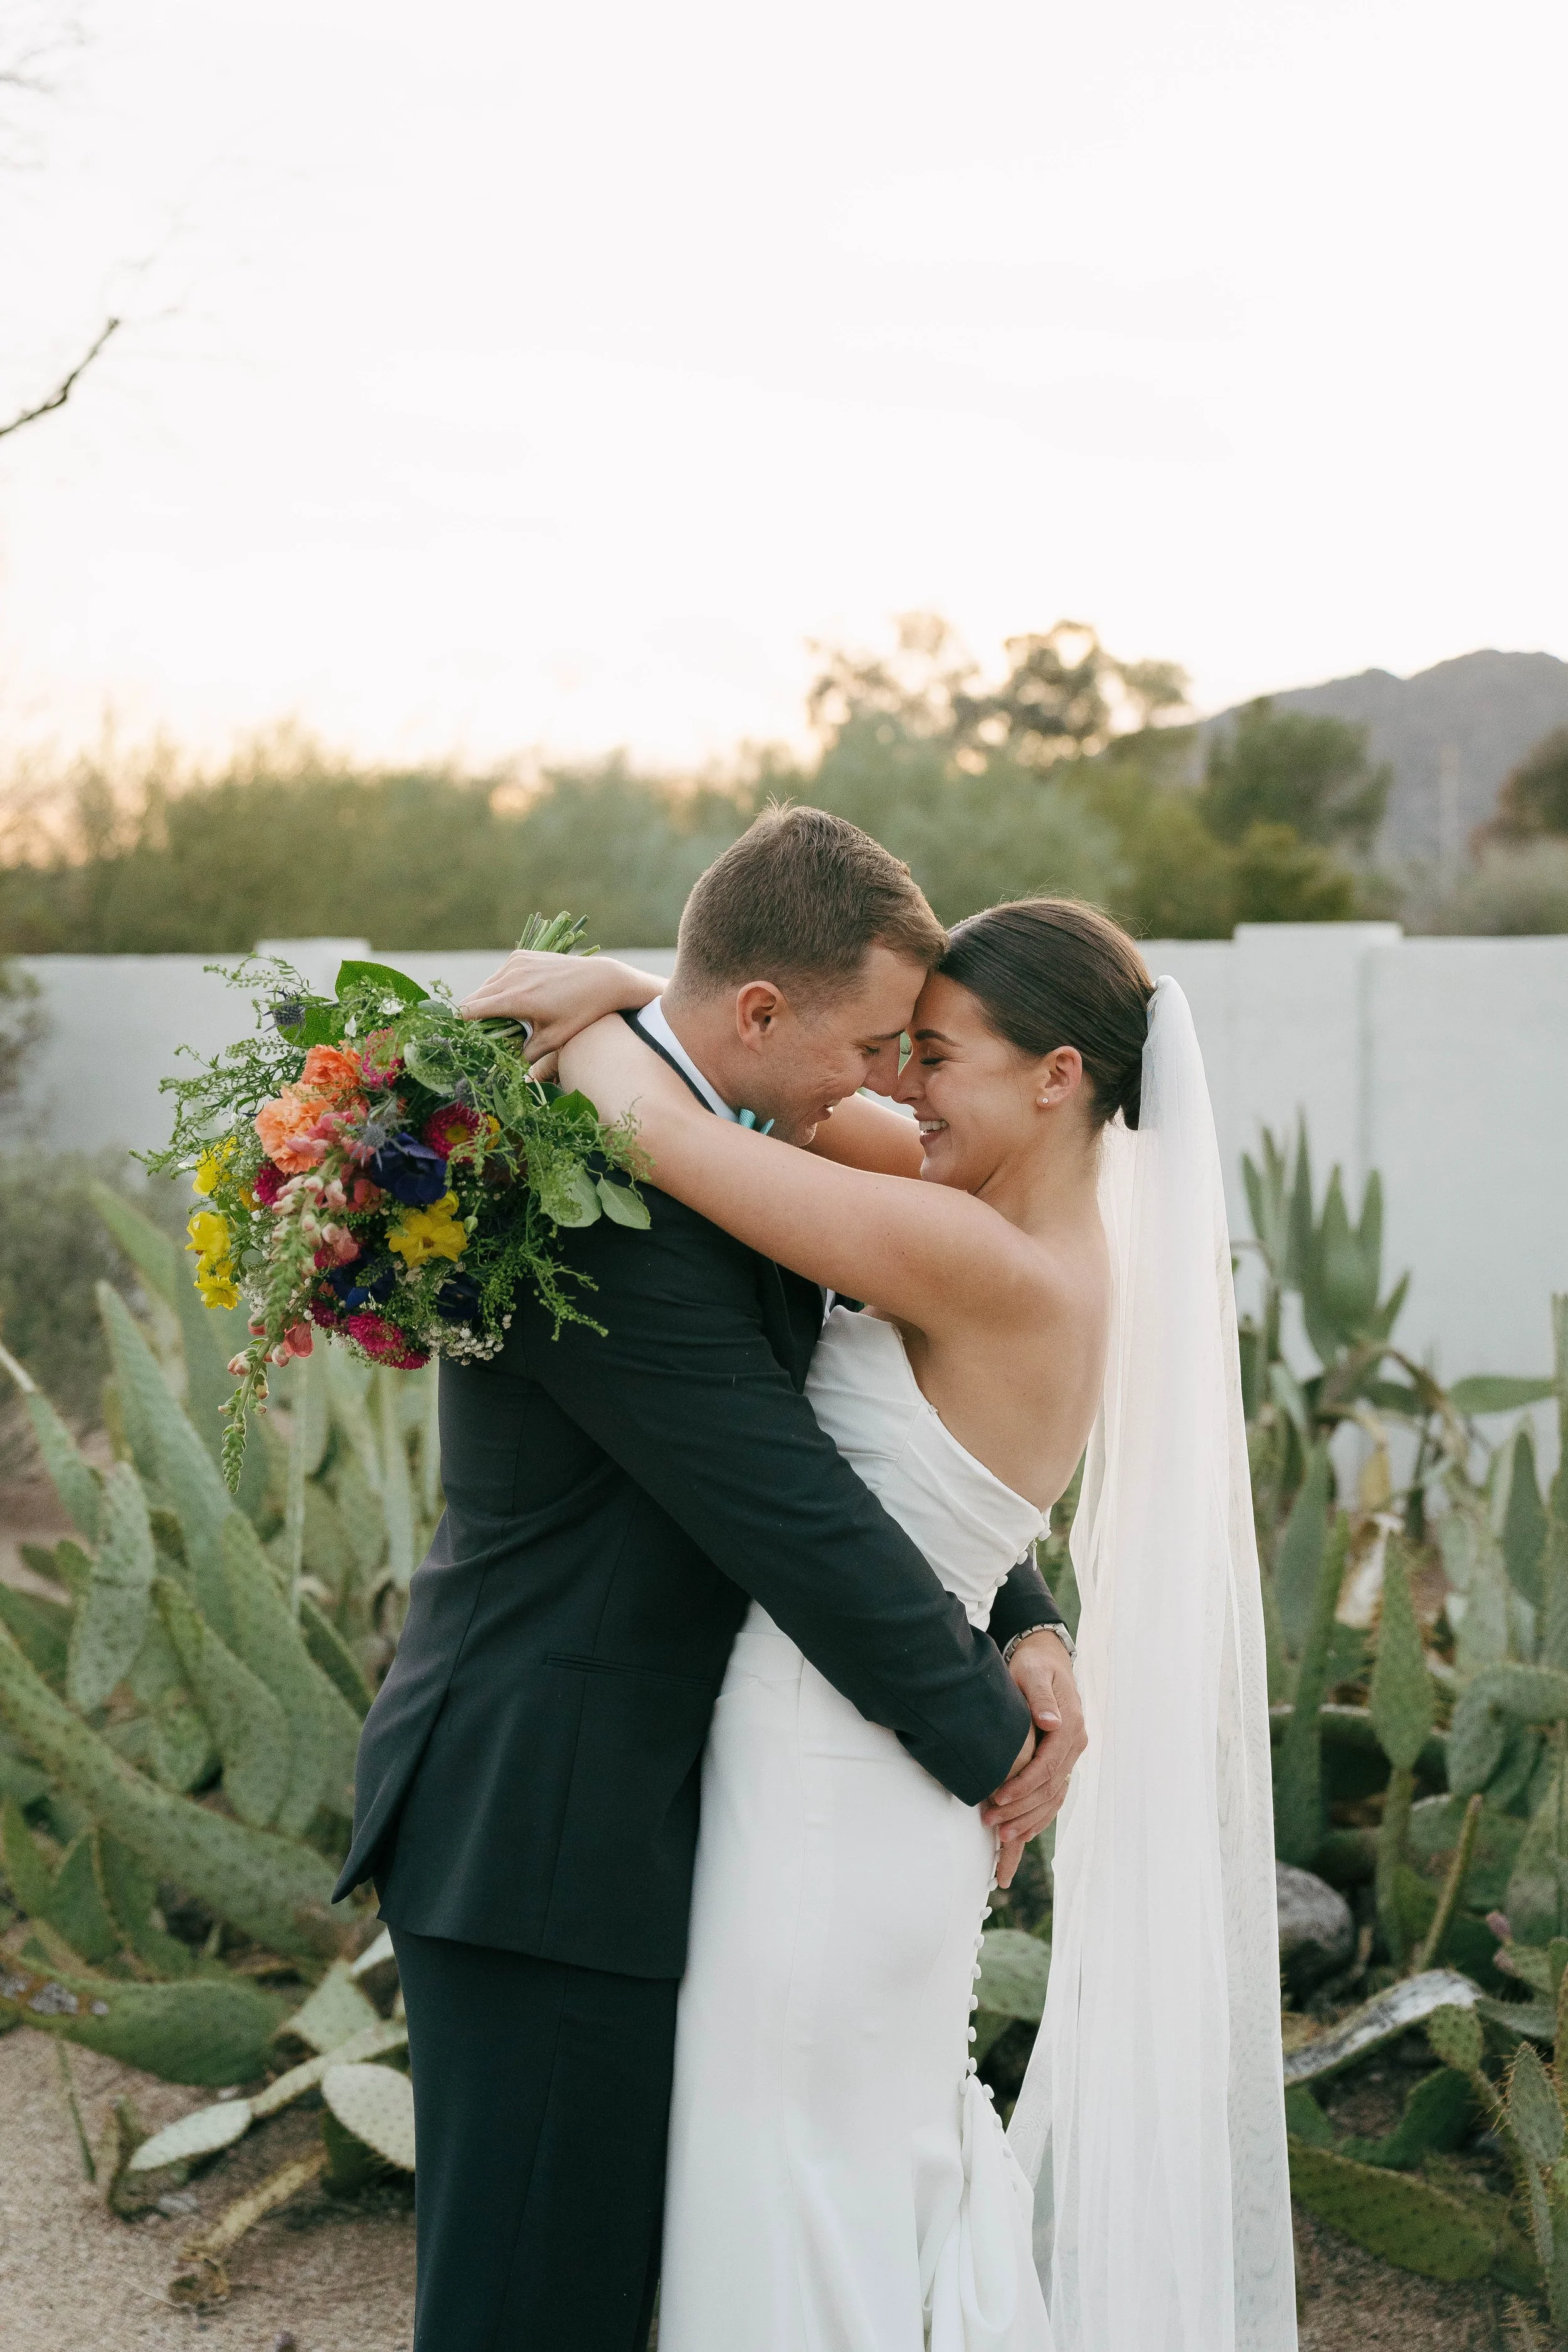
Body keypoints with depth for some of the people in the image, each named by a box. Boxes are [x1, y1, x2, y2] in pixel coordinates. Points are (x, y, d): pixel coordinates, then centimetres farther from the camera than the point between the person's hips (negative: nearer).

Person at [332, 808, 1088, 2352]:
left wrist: (1023, 1630, -2)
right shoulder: (594, 1192, -24)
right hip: (543, 1830, -10)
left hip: (619, 1807, 10)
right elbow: (792, 1519, -23)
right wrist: (988, 1747, -12)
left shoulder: (718, 1153, 8)